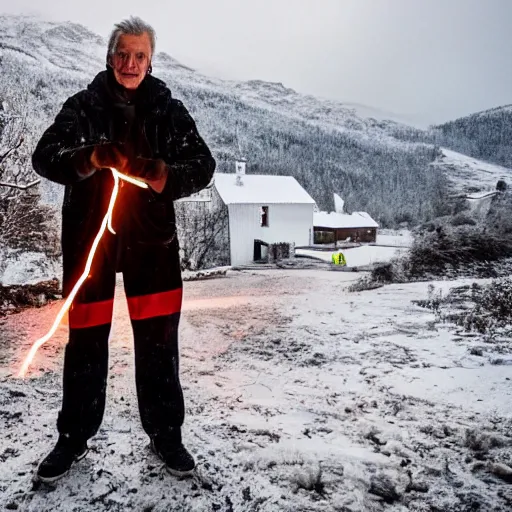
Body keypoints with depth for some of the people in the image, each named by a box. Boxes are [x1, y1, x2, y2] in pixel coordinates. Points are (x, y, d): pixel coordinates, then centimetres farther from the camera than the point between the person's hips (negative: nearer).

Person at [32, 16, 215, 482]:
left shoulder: (168, 109, 5)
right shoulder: (84, 105, 4)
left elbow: (203, 165, -1)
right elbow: (45, 157, -5)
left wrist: (163, 174, -22)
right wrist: (91, 156, -26)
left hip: (151, 238, 1)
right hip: (89, 237, 0)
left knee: (158, 339, 5)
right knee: (86, 339, 6)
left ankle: (165, 434, 22)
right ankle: (74, 437, 25)